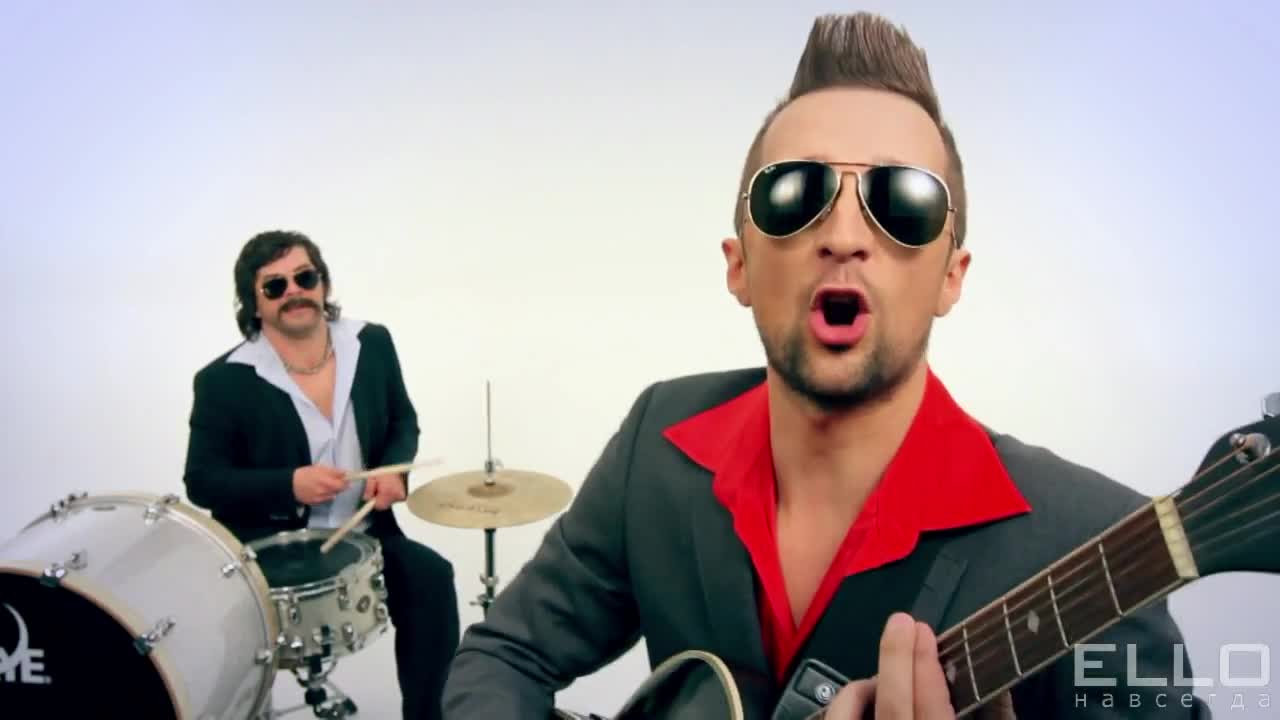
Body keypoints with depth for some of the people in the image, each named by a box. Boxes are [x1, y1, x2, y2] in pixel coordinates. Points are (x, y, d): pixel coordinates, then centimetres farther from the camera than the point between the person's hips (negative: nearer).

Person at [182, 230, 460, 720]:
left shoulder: (372, 344, -1)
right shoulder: (223, 380, -11)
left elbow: (402, 421, 12)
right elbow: (202, 480, -7)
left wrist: (395, 469, -11)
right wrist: (289, 485, -24)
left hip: (363, 532, 3)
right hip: (268, 547, -2)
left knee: (430, 576, -20)